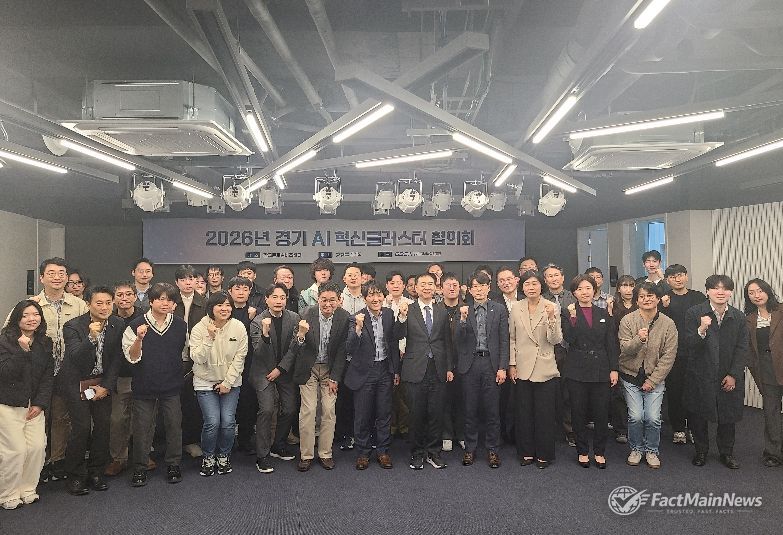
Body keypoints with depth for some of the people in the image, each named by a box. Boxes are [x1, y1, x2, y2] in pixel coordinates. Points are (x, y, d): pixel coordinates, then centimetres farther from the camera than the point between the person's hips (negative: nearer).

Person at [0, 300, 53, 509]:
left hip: (34, 405, 4)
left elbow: (48, 376, 6)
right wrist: (22, 351, -28)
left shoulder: (45, 343, 6)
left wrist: (40, 403, -3)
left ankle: (27, 489, 16)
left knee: (37, 447, -2)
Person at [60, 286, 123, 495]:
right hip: (77, 383, -3)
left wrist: (106, 386, -5)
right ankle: (75, 476, 9)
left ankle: (95, 473, 16)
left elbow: (116, 360, 1)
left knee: (103, 426, 0)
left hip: (103, 382, 4)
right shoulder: (73, 326, -16)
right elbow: (75, 358, -25)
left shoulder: (118, 325, -5)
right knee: (81, 427, -9)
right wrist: (91, 337, -40)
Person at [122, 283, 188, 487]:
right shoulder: (136, 325, -6)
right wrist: (139, 338, -26)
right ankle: (140, 468, 22)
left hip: (171, 385, 2)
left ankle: (173, 465, 23)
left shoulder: (180, 325, 2)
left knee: (174, 425, 7)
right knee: (142, 428, 6)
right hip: (144, 385, -1)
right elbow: (132, 357, -10)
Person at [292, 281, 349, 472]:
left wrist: (334, 377, -4)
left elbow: (342, 350, -4)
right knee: (308, 411, -2)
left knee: (329, 411, 4)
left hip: (330, 369, 2)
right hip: (309, 369, -1)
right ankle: (306, 454, 12)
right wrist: (301, 335, -40)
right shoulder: (306, 314, -17)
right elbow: (297, 350, -18)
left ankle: (325, 453, 18)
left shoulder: (344, 318, -12)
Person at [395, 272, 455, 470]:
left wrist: (449, 368, 8)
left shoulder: (442, 311, 9)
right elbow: (400, 336, -11)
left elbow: (447, 341, 11)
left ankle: (433, 452, 22)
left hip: (438, 370, 2)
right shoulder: (407, 311, 1)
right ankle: (417, 454, 21)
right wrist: (402, 317, -27)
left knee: (436, 414, 7)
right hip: (415, 370, -2)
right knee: (416, 414, 6)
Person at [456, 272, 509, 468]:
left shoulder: (499, 310, 2)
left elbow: (504, 341, 1)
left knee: (492, 410, 5)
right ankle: (470, 449, 21)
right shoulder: (464, 311, 5)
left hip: (491, 363, -1)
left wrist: (502, 367, -5)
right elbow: (459, 341, -2)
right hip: (470, 364, 1)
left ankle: (492, 450, 18)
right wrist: (463, 319, -17)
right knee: (470, 409, 9)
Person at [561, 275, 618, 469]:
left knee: (601, 412, 4)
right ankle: (582, 451, 19)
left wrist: (614, 369, 2)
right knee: (579, 412, 5)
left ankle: (599, 452, 19)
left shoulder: (603, 314, 9)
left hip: (600, 369, 2)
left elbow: (611, 344, 7)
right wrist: (572, 317, -18)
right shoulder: (569, 313, 1)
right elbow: (569, 339, -12)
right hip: (576, 369, -2)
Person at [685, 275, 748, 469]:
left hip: (729, 377, 2)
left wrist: (733, 375, -6)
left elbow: (742, 349, 0)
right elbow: (690, 344, -15)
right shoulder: (694, 313, -10)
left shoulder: (739, 317, -1)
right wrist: (701, 330, -35)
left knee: (728, 416, 11)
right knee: (698, 415, 8)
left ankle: (727, 453, 30)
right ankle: (701, 451, 26)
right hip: (700, 376, -2)